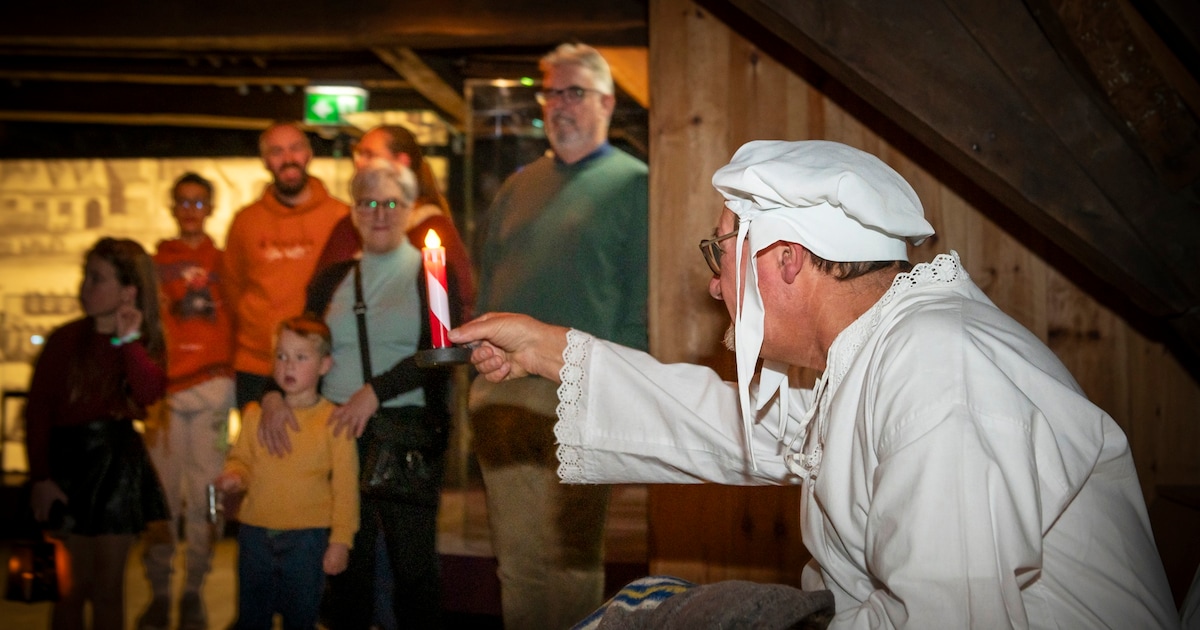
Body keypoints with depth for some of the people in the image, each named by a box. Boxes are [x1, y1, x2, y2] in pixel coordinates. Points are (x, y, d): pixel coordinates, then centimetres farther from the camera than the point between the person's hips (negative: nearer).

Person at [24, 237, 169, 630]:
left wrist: (129, 339, -18)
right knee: (74, 586, 2)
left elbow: (149, 394, -18)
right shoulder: (65, 339, -3)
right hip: (69, 462, -1)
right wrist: (40, 477, -11)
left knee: (108, 589, 8)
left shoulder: (144, 344, 2)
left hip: (119, 464, 1)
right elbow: (37, 410, -6)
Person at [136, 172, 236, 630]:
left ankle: (193, 592, 7)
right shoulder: (155, 263, 13)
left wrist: (227, 374, -2)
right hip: (164, 390, 0)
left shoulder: (223, 263, 13)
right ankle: (159, 593, 6)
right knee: (161, 493, -2)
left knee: (204, 493, -1)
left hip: (212, 389, 0)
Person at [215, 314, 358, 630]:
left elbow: (345, 486, -7)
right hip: (255, 533, 3)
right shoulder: (256, 414, 3)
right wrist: (234, 476, -10)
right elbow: (241, 458, 13)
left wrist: (341, 540, -10)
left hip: (307, 536, -3)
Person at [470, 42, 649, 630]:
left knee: (569, 559, -1)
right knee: (514, 554, 10)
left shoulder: (633, 183, 1)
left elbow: (643, 300, -7)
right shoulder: (519, 186, 19)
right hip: (500, 394, 6)